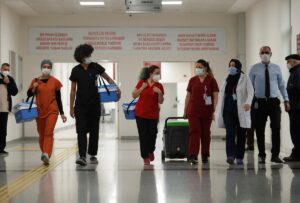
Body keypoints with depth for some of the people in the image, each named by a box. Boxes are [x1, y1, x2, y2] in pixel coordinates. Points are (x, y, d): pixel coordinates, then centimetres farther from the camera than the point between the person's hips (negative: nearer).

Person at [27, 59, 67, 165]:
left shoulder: (55, 81, 2)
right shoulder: (35, 81, 5)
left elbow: (58, 98, 7)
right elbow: (29, 94, 8)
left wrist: (62, 113, 6)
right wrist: (34, 87, -12)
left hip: (52, 111, -2)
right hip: (39, 111, 2)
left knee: (49, 133, -17)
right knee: (41, 134, 10)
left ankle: (46, 155, -28)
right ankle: (45, 154, 26)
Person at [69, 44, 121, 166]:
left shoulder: (95, 67, -1)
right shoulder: (76, 70, -1)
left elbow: (108, 79, 11)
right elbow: (73, 90, 5)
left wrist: (116, 88, -5)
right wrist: (71, 107, 5)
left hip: (94, 104, 1)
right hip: (81, 104, -1)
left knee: (94, 130, 8)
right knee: (81, 130, -9)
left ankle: (93, 155, 20)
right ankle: (82, 156, -12)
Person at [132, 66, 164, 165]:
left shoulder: (159, 86, -1)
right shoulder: (142, 83, -1)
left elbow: (161, 102, 0)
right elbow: (134, 95, 0)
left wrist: (159, 93, -17)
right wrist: (142, 88, -12)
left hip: (153, 114, 1)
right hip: (141, 113, -1)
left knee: (152, 134, 5)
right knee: (143, 135, -1)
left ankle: (150, 151, 34)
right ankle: (145, 157, 9)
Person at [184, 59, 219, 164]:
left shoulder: (211, 80, 0)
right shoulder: (192, 80, 7)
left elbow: (215, 96, -1)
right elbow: (188, 96, 11)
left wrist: (214, 111, -7)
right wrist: (185, 111, 9)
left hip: (207, 112, -1)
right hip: (193, 111, 1)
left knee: (205, 133, 10)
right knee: (194, 132, -8)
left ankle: (205, 155, 23)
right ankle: (192, 156, -12)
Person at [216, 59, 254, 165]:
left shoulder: (245, 78, 1)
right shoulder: (227, 79, 14)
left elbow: (250, 92, -12)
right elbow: (222, 94, 17)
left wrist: (248, 102, -31)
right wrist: (219, 111, 14)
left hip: (241, 111, -2)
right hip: (228, 110, 2)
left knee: (241, 134, 3)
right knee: (230, 133, -11)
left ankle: (239, 158, 12)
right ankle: (230, 156, -19)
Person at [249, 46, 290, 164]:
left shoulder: (276, 68, 6)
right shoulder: (254, 68, 2)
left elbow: (281, 85, 7)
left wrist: (286, 100, 2)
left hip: (274, 102, 1)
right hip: (260, 102, -1)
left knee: (276, 128, -2)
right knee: (260, 130, 4)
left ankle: (275, 155, 8)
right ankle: (262, 156, 16)